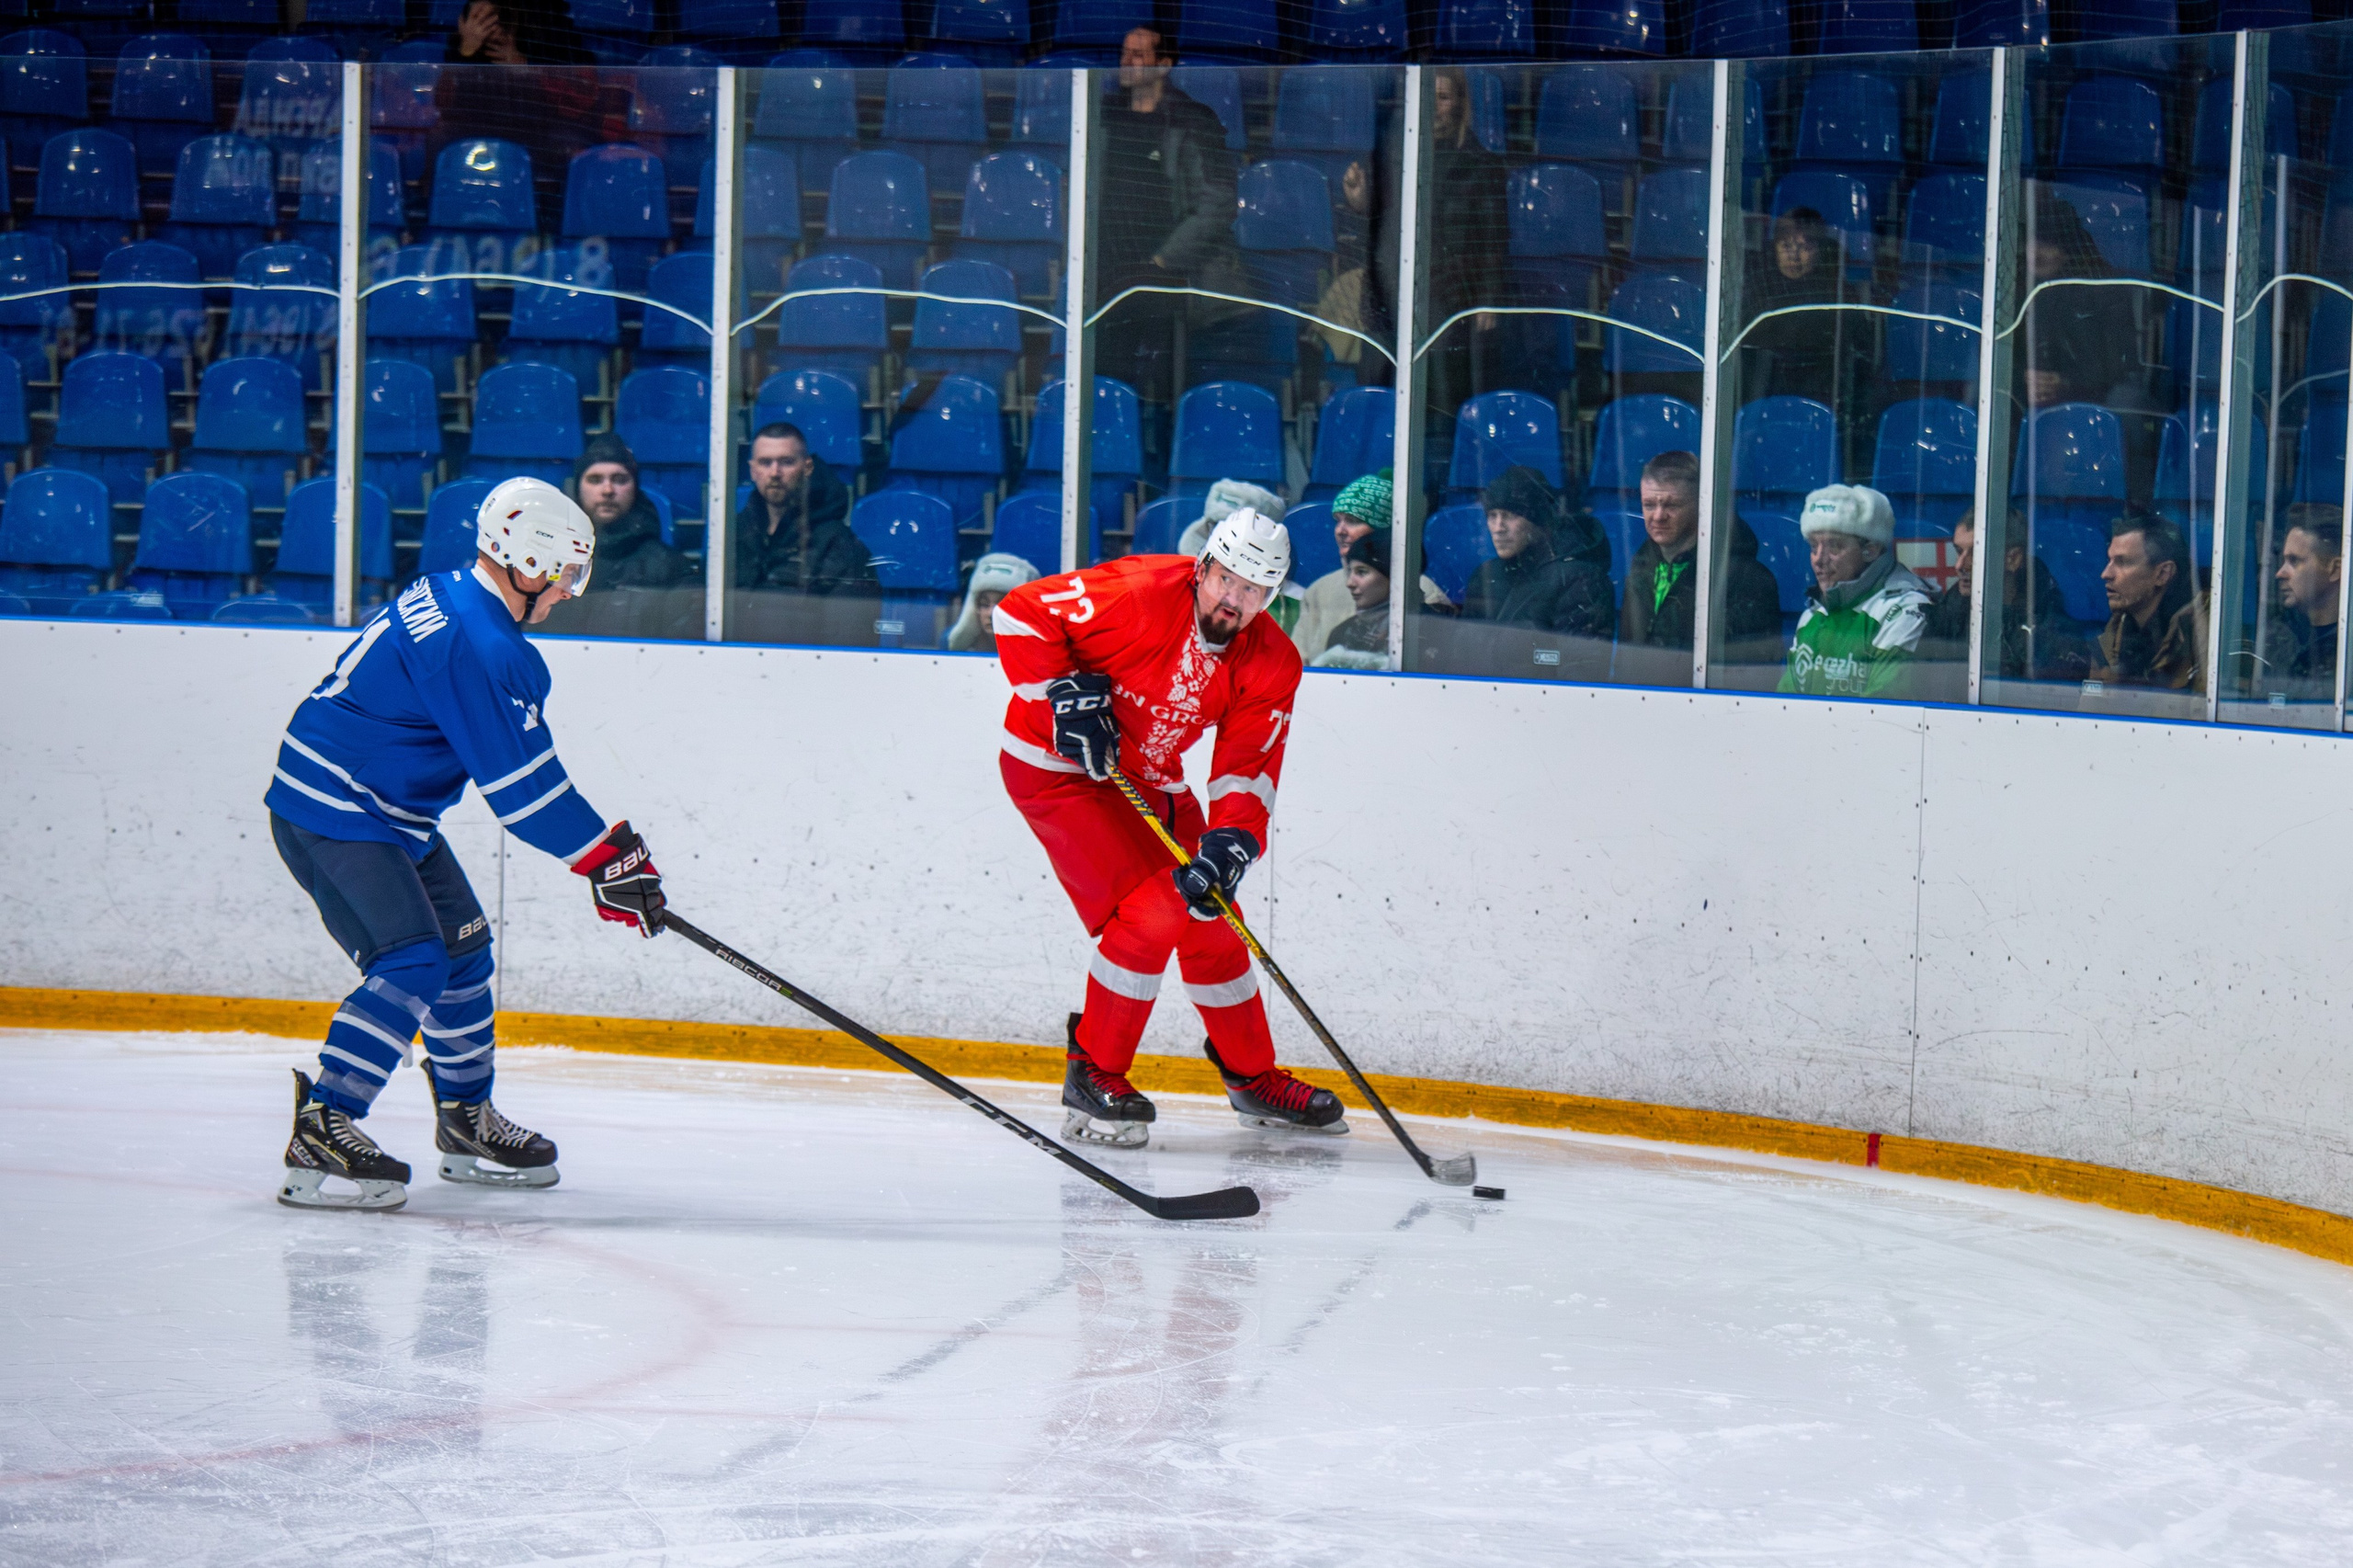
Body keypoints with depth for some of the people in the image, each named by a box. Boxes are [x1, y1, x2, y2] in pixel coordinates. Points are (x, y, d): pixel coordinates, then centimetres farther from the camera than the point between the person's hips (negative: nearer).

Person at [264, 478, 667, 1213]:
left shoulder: (452, 600, 9)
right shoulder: (472, 643, -24)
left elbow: (524, 759, 16)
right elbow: (520, 785, -24)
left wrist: (608, 844, 13)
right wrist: (607, 860, -16)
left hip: (386, 813, 11)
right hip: (331, 814, -11)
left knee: (463, 947, 17)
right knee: (413, 961, -20)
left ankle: (465, 1120, 30)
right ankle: (321, 1130, -23)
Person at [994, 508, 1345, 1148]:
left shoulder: (1271, 666, -10)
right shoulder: (1138, 593, -27)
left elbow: (1249, 770, -12)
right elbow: (1021, 612, -20)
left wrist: (1230, 844, -29)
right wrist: (1064, 696, -26)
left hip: (1148, 778, 7)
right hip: (1056, 765, -7)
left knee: (1210, 920, 10)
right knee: (1152, 913, -19)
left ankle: (1253, 1078, 28)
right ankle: (1093, 1075, -4)